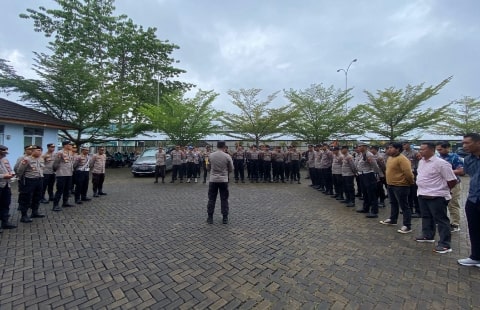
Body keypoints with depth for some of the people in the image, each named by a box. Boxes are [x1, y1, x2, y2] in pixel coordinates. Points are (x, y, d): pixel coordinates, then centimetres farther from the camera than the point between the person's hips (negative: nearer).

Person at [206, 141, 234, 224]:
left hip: (213, 180, 1)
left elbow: (209, 166, 10)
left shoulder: (211, 155, -2)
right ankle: (225, 218, 13)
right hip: (223, 180, -1)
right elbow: (231, 169, 1)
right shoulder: (227, 156, -8)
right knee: (224, 199, 8)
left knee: (211, 199, 9)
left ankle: (210, 218, 15)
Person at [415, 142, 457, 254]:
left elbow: (452, 180, -15)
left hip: (436, 196, -8)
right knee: (426, 217, 20)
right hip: (422, 195, 8)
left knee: (441, 220, 2)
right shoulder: (421, 161, 8)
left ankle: (445, 244, 10)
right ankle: (427, 235, 36)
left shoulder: (441, 163, -19)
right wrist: (423, 188, 16)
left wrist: (443, 190, -1)